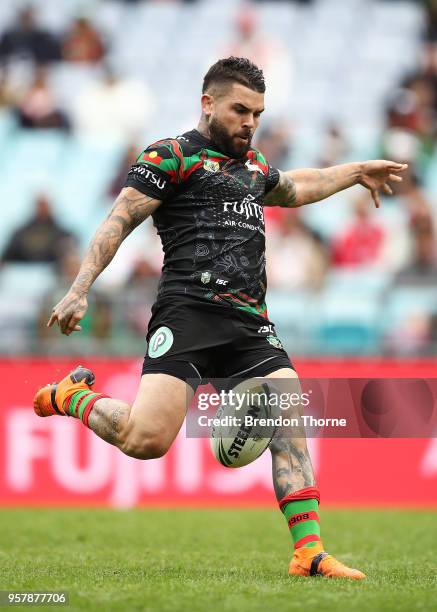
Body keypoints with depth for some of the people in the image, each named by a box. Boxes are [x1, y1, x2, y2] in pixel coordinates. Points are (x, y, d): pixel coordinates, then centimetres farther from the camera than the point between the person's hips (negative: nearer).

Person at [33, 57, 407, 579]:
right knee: (147, 439, -20)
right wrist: (79, 290, -13)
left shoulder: (253, 164, 25)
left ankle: (308, 555, -9)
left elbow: (294, 189, 48)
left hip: (250, 325, 7)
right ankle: (73, 397, 9)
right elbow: (119, 221, -3)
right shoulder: (172, 156, 3)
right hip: (188, 314, -7)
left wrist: (356, 172, 51)